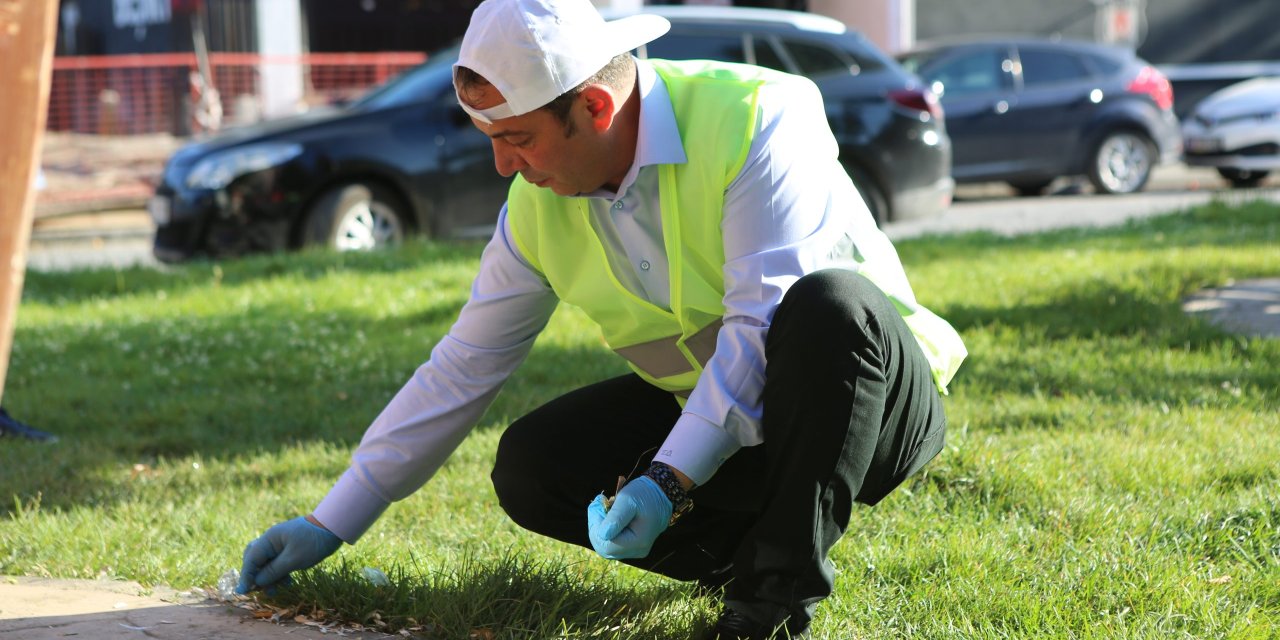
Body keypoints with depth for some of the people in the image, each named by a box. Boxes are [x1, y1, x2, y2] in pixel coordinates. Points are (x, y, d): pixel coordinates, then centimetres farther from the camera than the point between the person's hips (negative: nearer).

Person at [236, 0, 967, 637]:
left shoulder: (756, 115, -23)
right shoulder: (540, 207, -5)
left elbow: (763, 323, -31)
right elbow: (461, 370, 1)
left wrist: (668, 480, -38)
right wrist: (329, 525, 1)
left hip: (874, 396, -5)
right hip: (702, 412, 5)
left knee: (826, 307, -39)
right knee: (531, 466, -15)